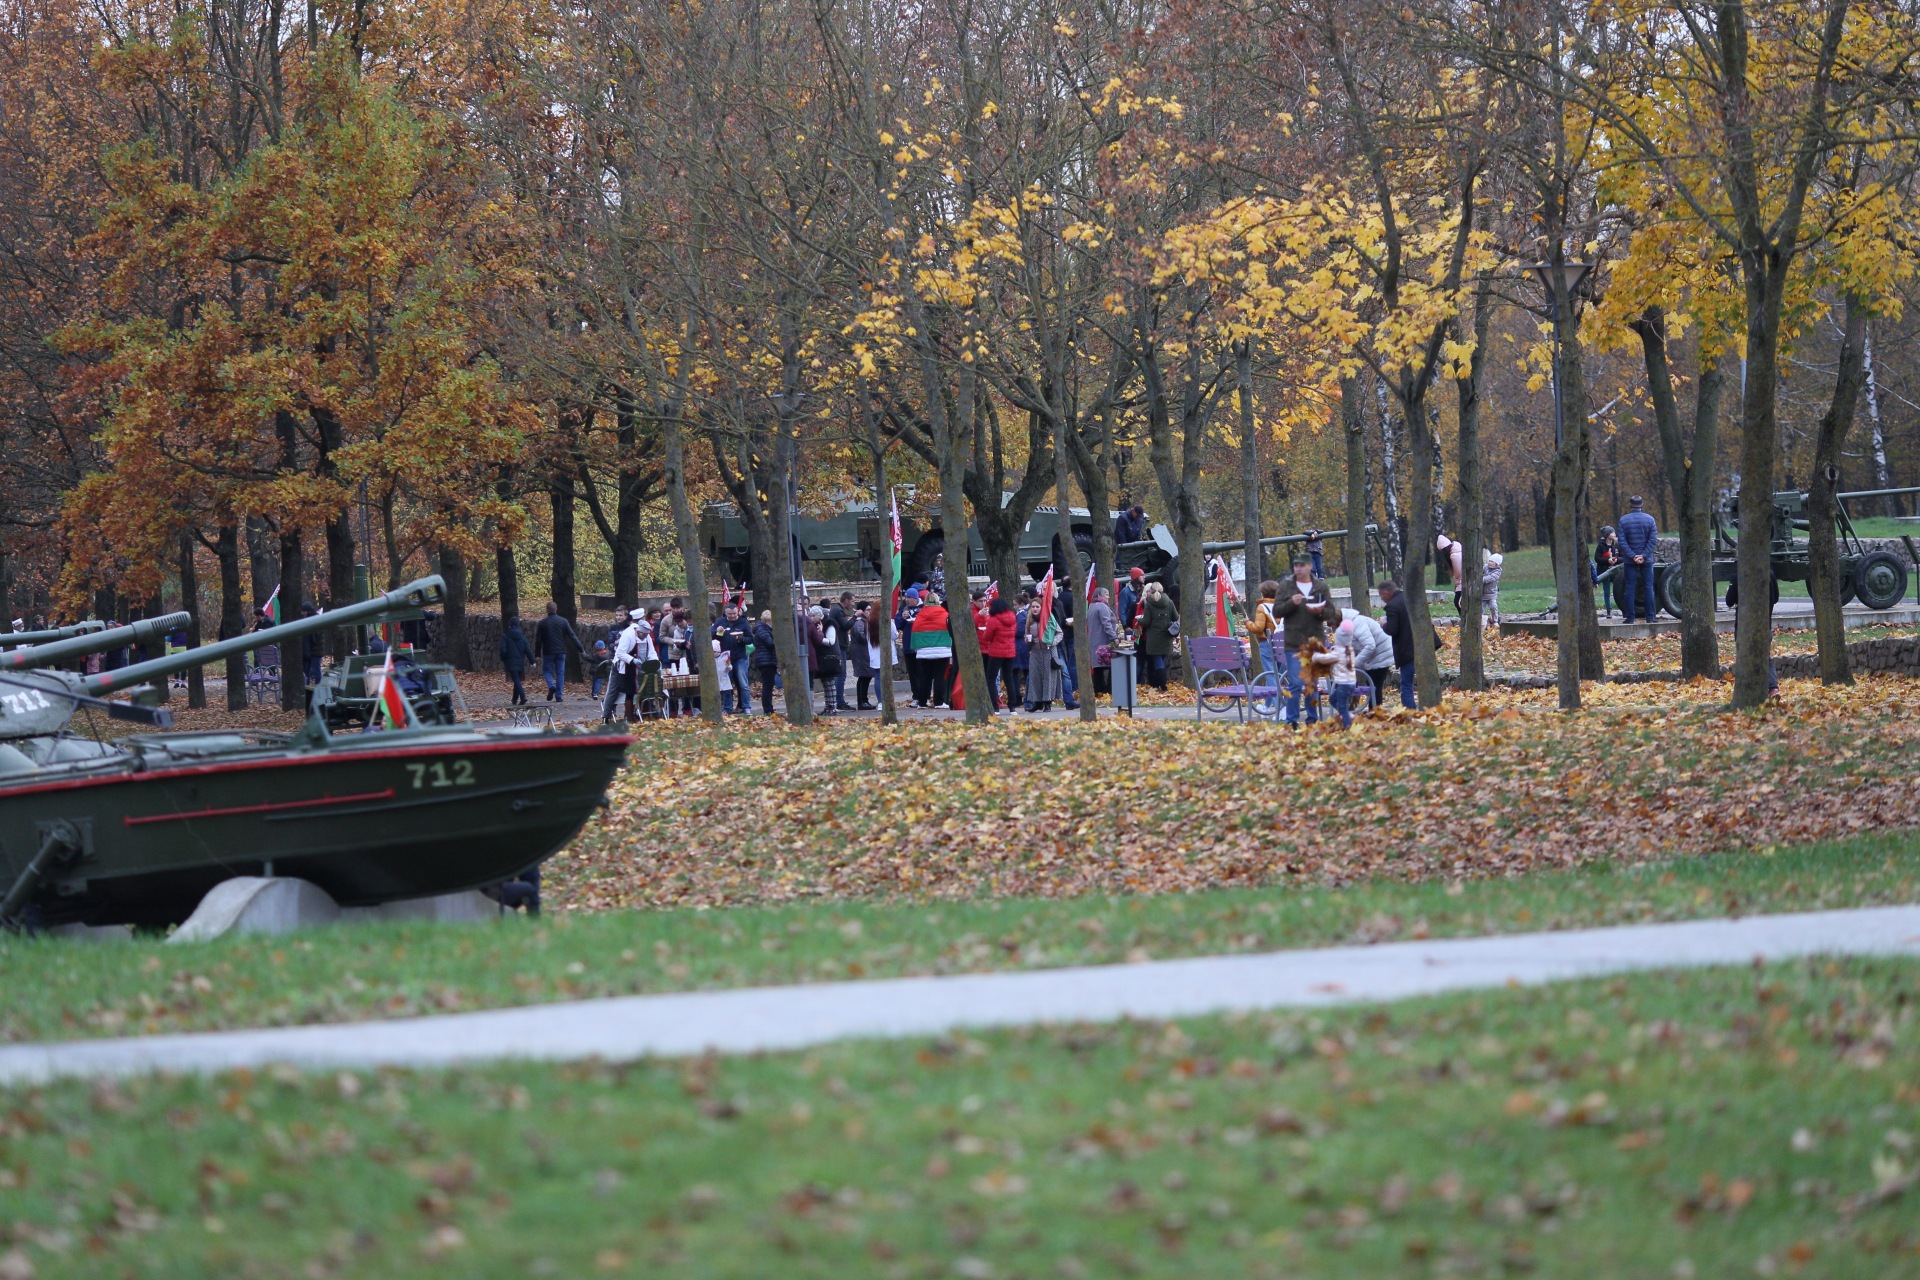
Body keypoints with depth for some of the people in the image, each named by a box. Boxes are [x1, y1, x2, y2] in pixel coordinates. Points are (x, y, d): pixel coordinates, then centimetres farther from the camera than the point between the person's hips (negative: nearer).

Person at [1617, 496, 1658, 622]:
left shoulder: (1623, 520, -3)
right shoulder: (1650, 519, -1)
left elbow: (1622, 541, -8)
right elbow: (1653, 539, -7)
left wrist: (1632, 556, -10)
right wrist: (1643, 556, -9)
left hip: (1629, 560, 0)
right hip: (1647, 560, 0)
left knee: (1630, 588, 2)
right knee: (1648, 587, 5)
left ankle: (1630, 617, -1)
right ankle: (1649, 616, 3)